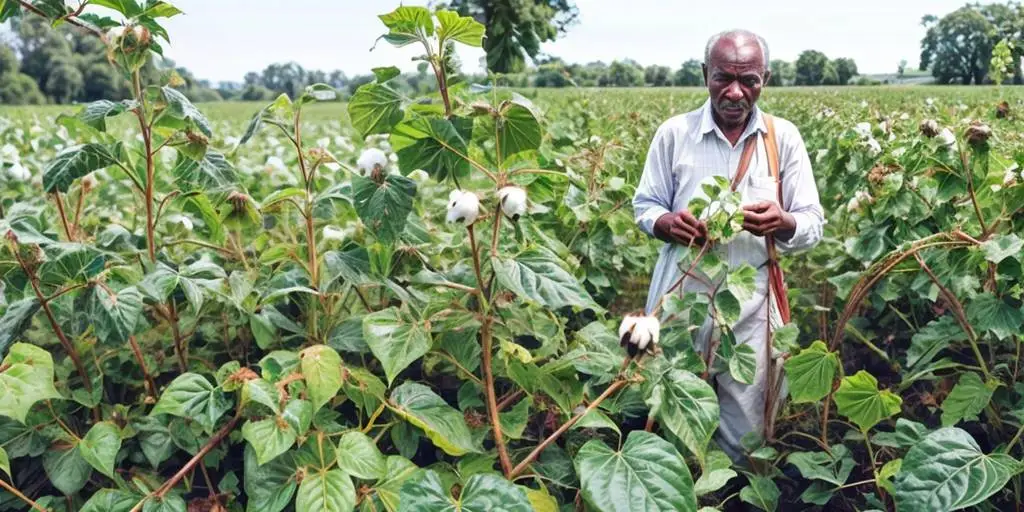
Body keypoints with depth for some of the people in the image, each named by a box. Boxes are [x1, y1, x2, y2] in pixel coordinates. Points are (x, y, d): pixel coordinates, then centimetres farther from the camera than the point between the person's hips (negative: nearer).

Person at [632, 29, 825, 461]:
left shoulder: (784, 138, 1)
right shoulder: (674, 132, -1)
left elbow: (813, 227, 0)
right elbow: (644, 206, 6)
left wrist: (782, 223, -24)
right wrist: (667, 223, -18)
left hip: (750, 300, 0)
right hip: (681, 293, 0)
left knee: (745, 432, 9)